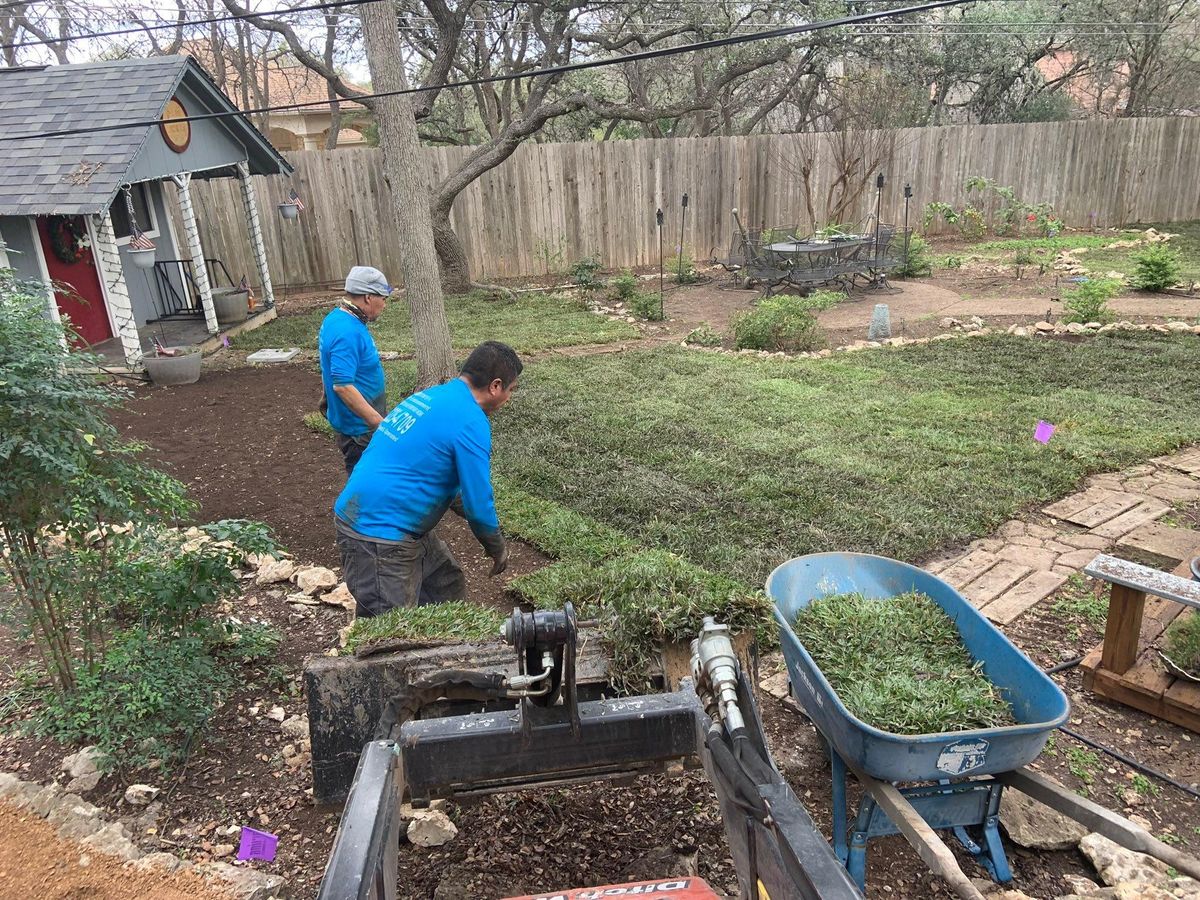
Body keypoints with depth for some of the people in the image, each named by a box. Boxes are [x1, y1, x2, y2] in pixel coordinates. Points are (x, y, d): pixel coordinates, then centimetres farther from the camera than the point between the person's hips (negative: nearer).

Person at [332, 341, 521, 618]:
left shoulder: (432, 396, 10)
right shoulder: (471, 422, -19)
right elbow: (479, 503, -15)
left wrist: (478, 519, 22)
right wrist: (498, 548, 3)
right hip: (379, 535, -10)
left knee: (448, 590, 21)